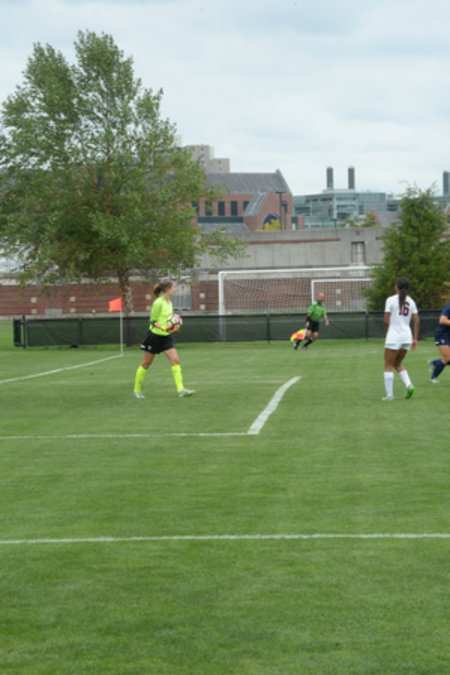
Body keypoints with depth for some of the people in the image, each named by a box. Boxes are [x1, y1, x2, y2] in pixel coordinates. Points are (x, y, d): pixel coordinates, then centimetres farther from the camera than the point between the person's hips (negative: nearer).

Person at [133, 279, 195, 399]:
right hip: (155, 336, -7)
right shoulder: (158, 303, -17)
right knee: (146, 364, 5)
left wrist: (172, 328, 10)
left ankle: (180, 390, -13)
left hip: (166, 337, 7)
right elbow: (153, 321, -17)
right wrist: (163, 328, -30)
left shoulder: (169, 303, 8)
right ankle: (137, 390, 19)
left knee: (175, 360, -8)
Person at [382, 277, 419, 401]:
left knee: (388, 366, 4)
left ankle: (389, 394, -1)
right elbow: (417, 321, 4)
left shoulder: (391, 300, -7)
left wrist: (386, 334, 5)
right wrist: (415, 339, 7)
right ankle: (409, 385, -2)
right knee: (398, 364, 20)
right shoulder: (411, 301, 8)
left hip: (394, 336, -5)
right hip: (407, 336, 5)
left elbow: (386, 321, -10)